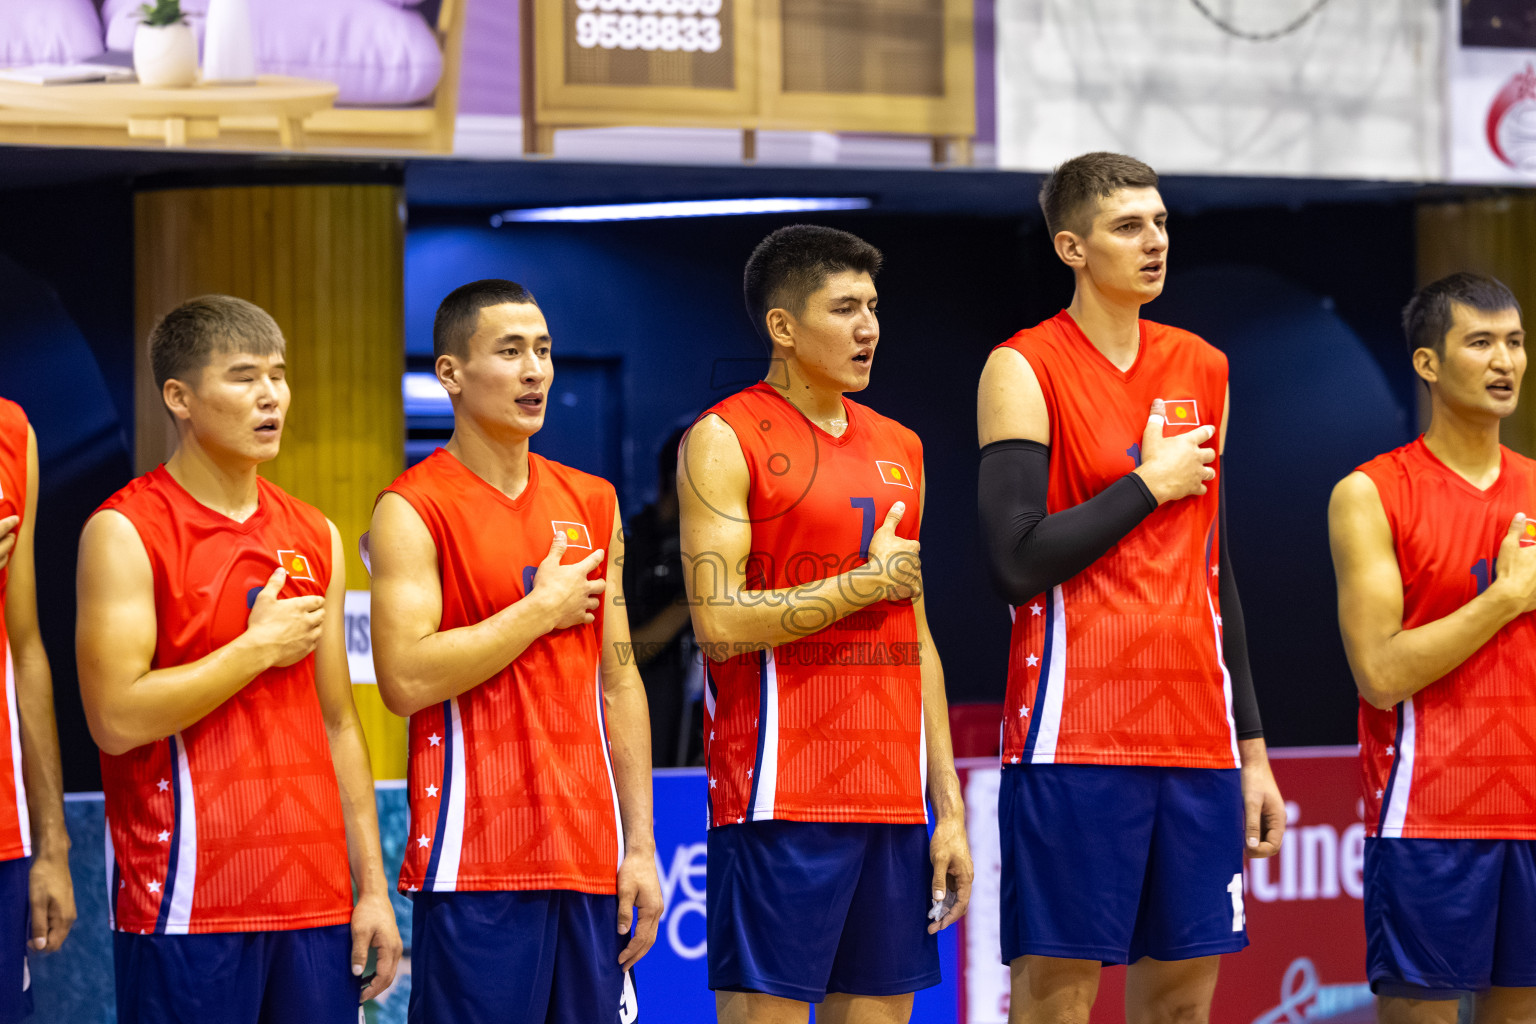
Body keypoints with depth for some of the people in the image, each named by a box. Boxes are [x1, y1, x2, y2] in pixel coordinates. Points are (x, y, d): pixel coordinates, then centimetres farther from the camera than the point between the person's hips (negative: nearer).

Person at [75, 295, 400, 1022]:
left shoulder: (315, 538, 14)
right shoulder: (125, 532, -5)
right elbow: (116, 718, -14)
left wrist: (372, 886, 12)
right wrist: (257, 648, -10)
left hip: (315, 901, 6)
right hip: (186, 908, -6)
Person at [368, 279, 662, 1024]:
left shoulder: (592, 505, 13)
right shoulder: (413, 511, -5)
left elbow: (618, 682, 15)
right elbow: (405, 680, -16)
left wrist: (640, 846, 10)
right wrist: (541, 609, -10)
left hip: (588, 859, 5)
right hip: (475, 867, -5)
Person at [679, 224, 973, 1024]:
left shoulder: (899, 449, 17)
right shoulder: (725, 440, -4)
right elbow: (719, 624, -15)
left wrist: (949, 808, 14)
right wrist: (870, 581, -7)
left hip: (891, 800, 6)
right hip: (778, 803, -6)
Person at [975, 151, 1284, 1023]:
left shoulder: (1203, 370, 14)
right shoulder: (1025, 370, -4)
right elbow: (1019, 564, -15)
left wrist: (1253, 748, 16)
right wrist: (1150, 486, -7)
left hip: (1198, 740, 6)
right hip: (1075, 741, -6)